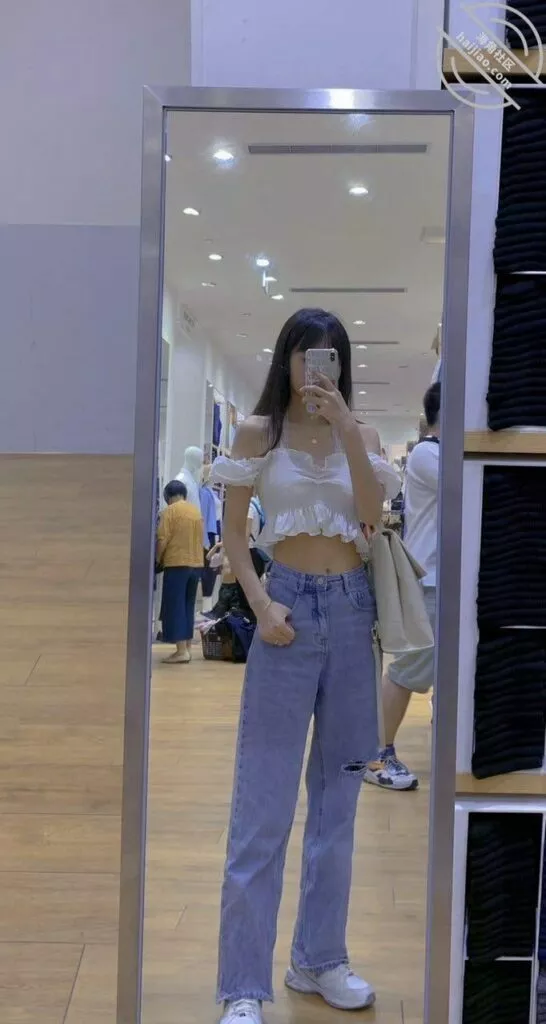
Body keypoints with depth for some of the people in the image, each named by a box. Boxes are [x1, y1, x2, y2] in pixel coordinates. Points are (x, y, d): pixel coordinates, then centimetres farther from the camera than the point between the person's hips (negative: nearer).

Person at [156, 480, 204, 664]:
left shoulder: (170, 511, -7)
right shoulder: (196, 511, 12)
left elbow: (163, 540, -11)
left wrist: (157, 560, 2)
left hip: (176, 564, -6)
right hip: (196, 564, 6)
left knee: (175, 607, -4)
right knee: (188, 606, 14)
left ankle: (181, 651, -9)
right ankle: (187, 647, 15)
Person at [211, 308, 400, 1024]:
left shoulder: (356, 434, 10)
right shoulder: (258, 432, 2)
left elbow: (372, 515, -5)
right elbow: (233, 533, 0)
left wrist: (348, 432, -14)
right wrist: (260, 605, -13)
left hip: (352, 607, 4)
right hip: (291, 604, -4)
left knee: (338, 796, 11)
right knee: (264, 804, -3)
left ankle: (320, 958, 25)